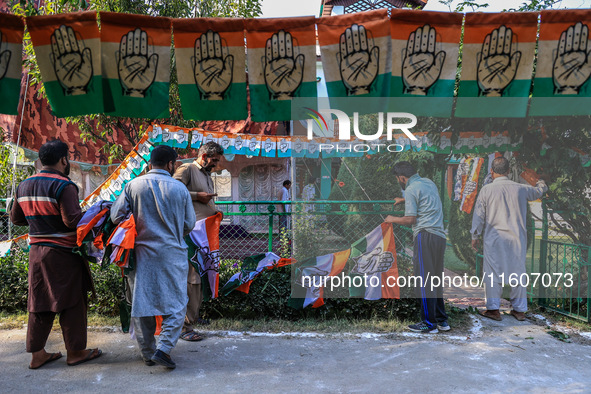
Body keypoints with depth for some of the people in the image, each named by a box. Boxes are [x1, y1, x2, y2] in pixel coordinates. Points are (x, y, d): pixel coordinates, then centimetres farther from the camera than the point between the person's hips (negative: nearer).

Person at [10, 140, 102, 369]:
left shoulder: (24, 186, 10)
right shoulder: (63, 186, -15)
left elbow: (16, 218, 19)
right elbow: (73, 220, -22)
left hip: (36, 251, 7)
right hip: (63, 254, -7)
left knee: (40, 302, 14)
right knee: (72, 302, 4)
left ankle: (37, 354, 22)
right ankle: (75, 352, 13)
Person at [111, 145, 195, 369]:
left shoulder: (133, 185, -1)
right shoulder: (179, 188, -3)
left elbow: (116, 216, -2)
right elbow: (189, 224, 4)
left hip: (141, 252, 2)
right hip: (171, 252, -2)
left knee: (141, 302, 12)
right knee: (175, 302, 8)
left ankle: (148, 352, 21)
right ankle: (164, 348, -4)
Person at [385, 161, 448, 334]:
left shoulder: (411, 190, -6)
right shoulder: (428, 182, 19)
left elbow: (410, 219, -11)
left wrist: (392, 219, 5)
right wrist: (404, 200, 49)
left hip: (426, 235, -9)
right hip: (440, 236, 9)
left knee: (424, 280, -4)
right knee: (436, 279, 14)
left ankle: (429, 323, -1)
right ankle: (441, 320, 19)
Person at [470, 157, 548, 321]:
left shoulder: (486, 190, -6)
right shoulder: (520, 189, 1)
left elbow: (479, 215, -3)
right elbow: (538, 192, 23)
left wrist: (475, 236, 7)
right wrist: (542, 184, 48)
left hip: (494, 238, -2)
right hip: (517, 239, 3)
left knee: (492, 273, 4)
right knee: (517, 272, 12)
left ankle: (493, 309, 7)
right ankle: (519, 310, 20)